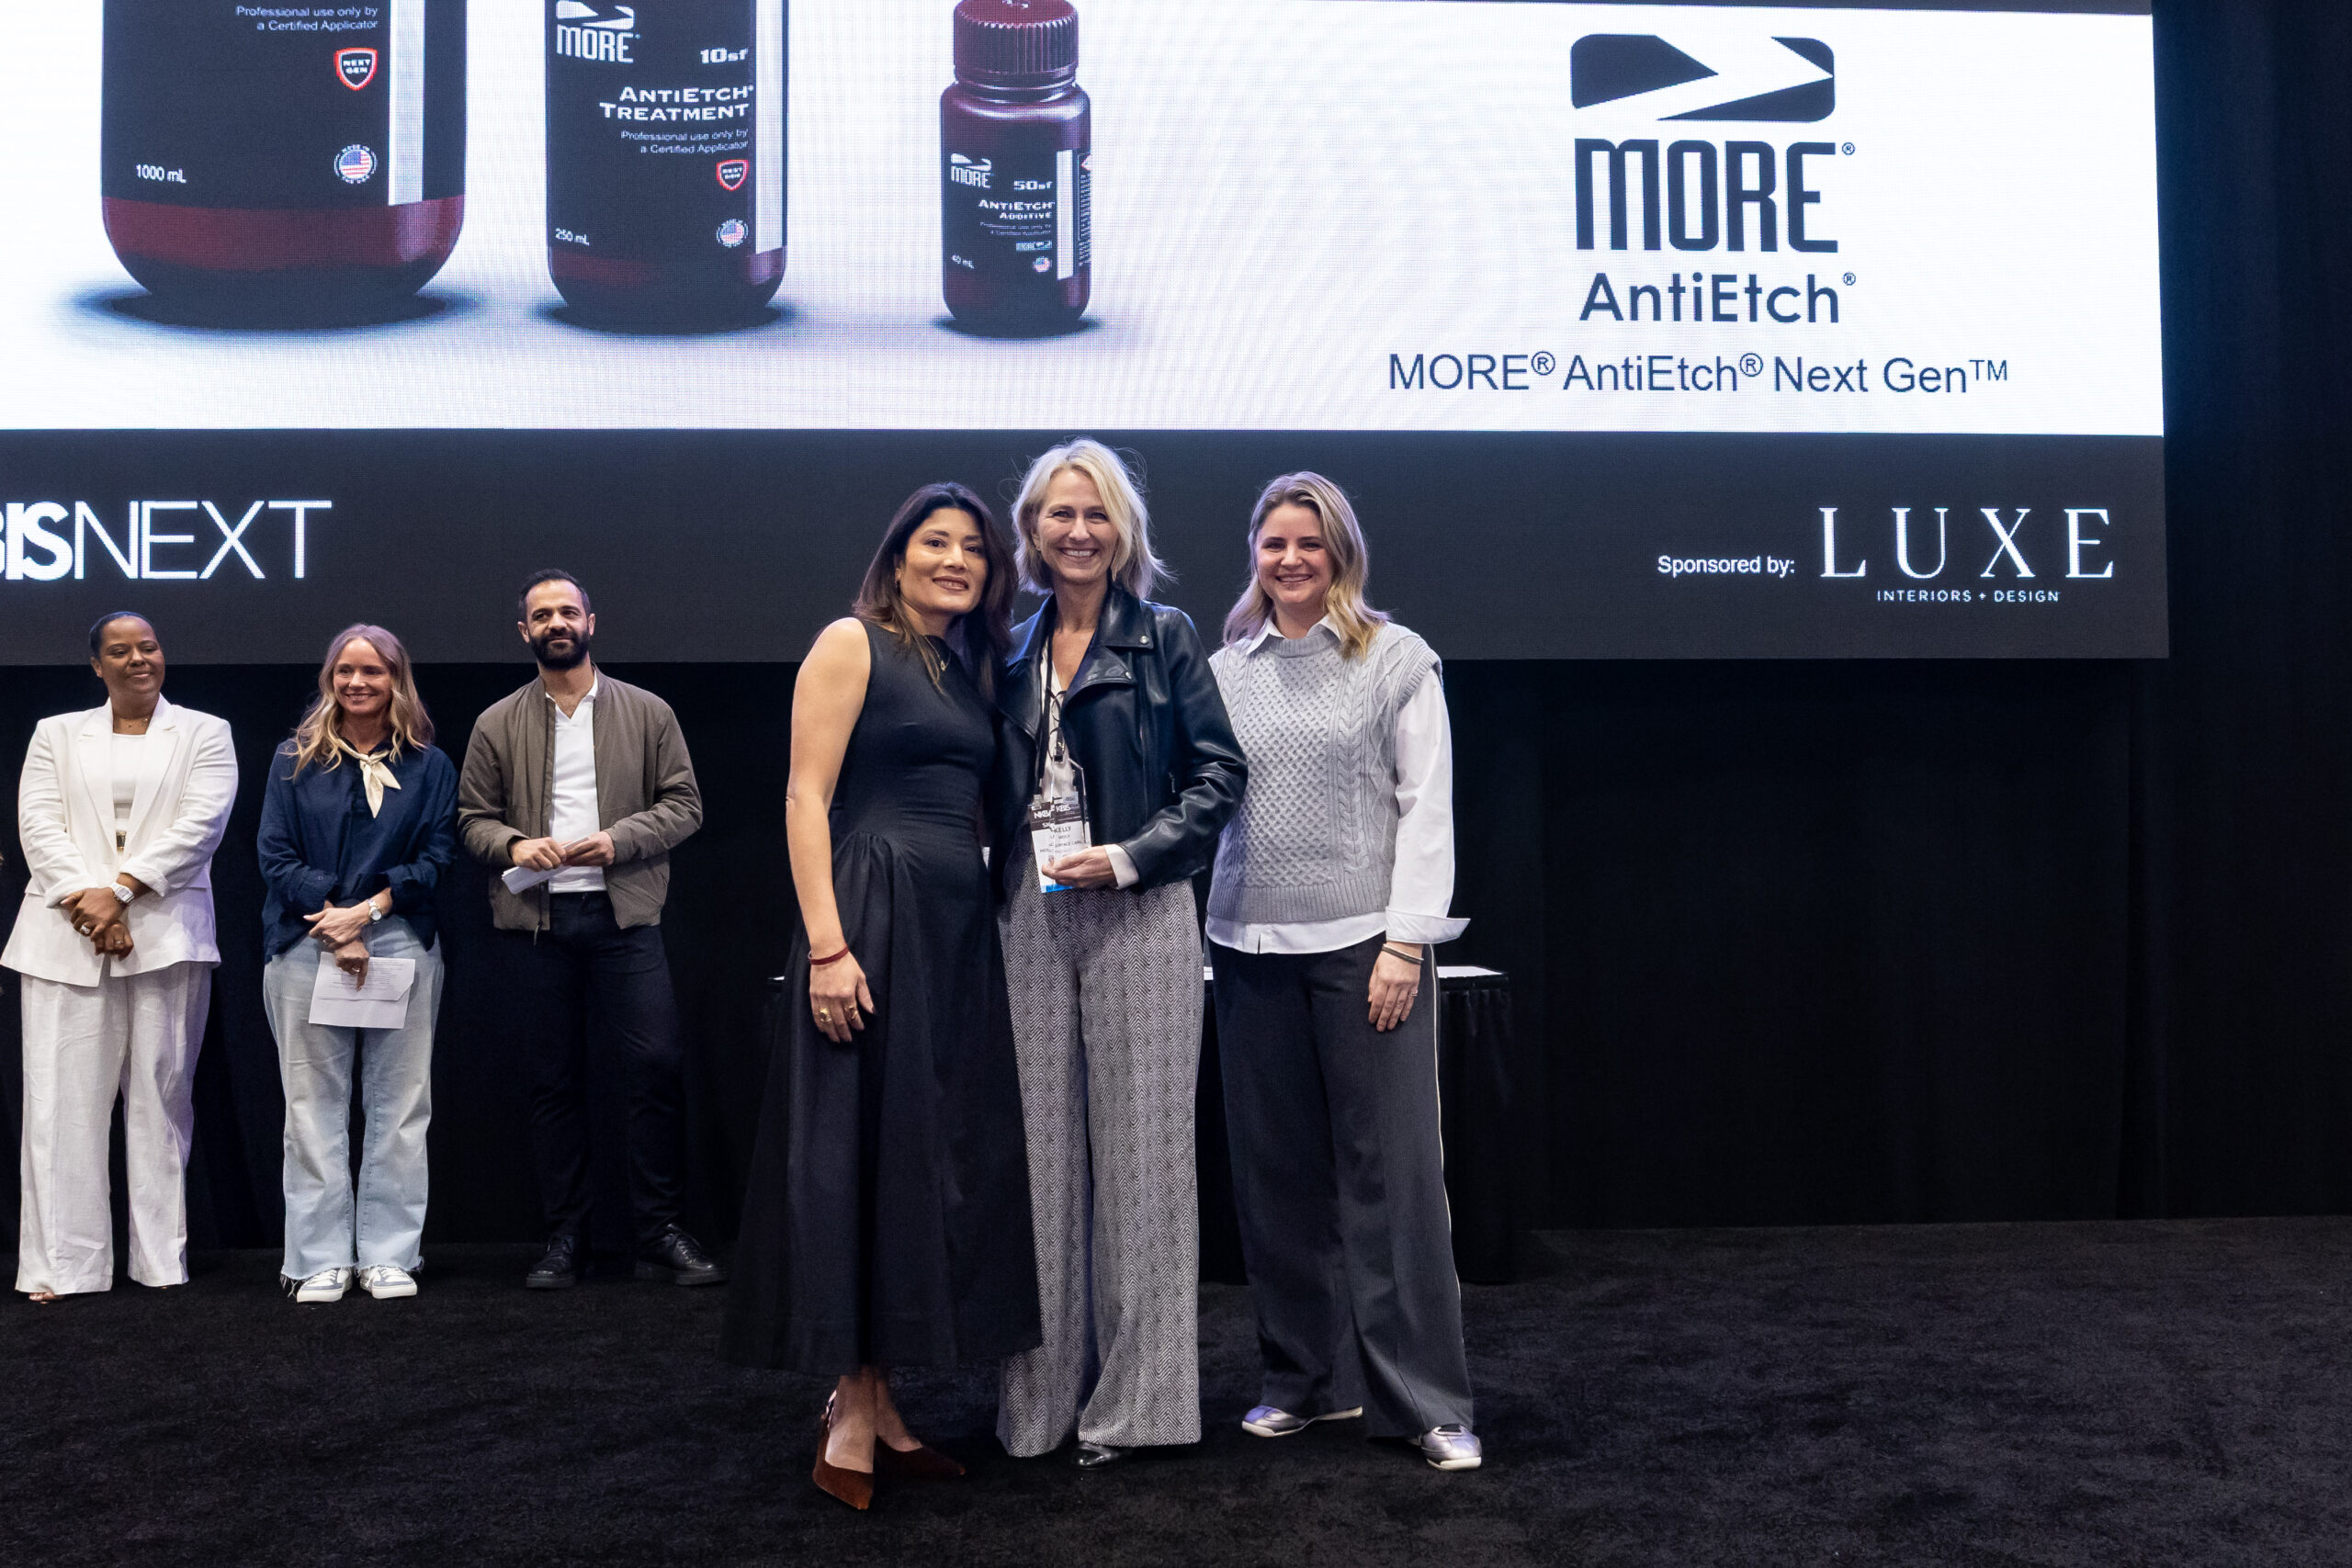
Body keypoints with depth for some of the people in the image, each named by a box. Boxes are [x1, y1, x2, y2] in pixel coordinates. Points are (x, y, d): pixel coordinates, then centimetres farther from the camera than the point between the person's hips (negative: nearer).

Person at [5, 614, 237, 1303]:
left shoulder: (204, 734, 11)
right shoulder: (56, 734, 17)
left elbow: (201, 824, -3)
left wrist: (120, 890, -13)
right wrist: (86, 902, -11)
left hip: (167, 931, -1)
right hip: (66, 935, 1)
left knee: (161, 1095, 0)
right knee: (62, 1097, -3)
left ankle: (163, 1260, 5)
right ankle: (61, 1264, 1)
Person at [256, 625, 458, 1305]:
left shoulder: (429, 766, 10)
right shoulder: (295, 761, 10)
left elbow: (437, 854, 2)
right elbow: (276, 854, 2)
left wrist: (366, 910, -10)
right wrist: (333, 926, -10)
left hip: (401, 944, 0)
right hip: (306, 947, 0)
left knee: (399, 1104, 0)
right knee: (314, 1104, 0)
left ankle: (390, 1255, 7)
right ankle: (320, 1259, 7)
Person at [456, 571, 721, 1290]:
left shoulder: (647, 713, 9)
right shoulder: (497, 725, 12)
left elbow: (683, 805, 5)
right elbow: (471, 818, 10)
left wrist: (618, 840, -11)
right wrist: (514, 846, -11)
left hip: (624, 913, -1)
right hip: (536, 919, 1)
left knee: (656, 1066, -9)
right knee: (553, 1081, 6)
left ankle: (660, 1232, 1)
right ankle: (564, 1237, 14)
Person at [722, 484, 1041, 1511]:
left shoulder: (970, 668, 18)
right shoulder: (853, 644, -2)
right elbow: (806, 797, -10)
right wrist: (827, 946, -19)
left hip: (960, 927, 8)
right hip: (876, 916, -8)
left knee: (940, 1160, 8)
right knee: (863, 1150, -4)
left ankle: (876, 1401, 17)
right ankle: (851, 1412, 5)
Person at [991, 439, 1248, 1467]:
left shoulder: (1164, 637, 2)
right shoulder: (1014, 652, 14)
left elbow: (1220, 771, -3)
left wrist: (1129, 856, -12)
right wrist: (1003, 879, 4)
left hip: (1136, 913, -4)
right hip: (1033, 915, 4)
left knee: (1137, 1144, 0)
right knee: (1042, 1147, 5)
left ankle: (1135, 1395, 10)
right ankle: (1045, 1391, 15)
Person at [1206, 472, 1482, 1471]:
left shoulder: (1395, 658, 2)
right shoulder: (1224, 669, 13)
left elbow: (1427, 806, -2)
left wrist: (1406, 940, -9)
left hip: (1363, 941, -4)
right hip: (1249, 943, 4)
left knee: (1391, 1167, -4)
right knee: (1276, 1169, 8)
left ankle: (1424, 1399, 4)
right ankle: (1307, 1376, 22)